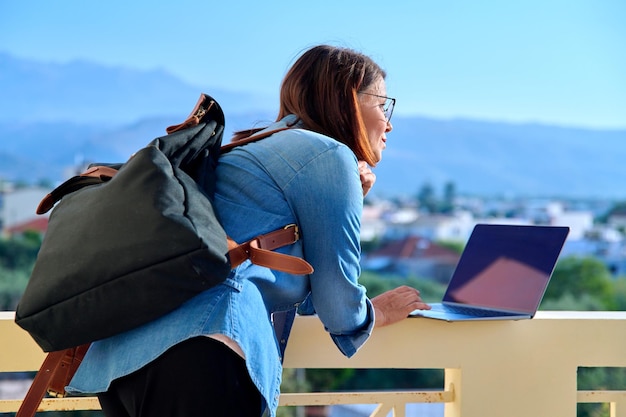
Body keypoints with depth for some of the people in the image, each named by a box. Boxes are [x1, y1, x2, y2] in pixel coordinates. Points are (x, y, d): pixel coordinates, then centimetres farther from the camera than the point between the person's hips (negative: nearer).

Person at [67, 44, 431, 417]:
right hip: (198, 353, -10)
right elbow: (339, 311, 2)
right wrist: (380, 311, 24)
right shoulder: (328, 155, 3)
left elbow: (305, 296, 33)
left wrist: (344, 203, 27)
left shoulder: (264, 148, 30)